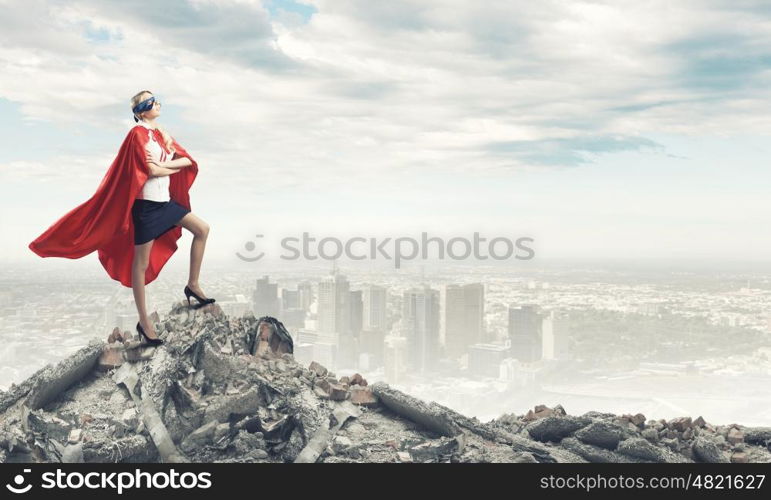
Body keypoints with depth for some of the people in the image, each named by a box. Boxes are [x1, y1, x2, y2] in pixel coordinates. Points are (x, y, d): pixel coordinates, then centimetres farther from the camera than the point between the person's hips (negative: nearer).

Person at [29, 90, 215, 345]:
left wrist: (163, 165, -13)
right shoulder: (138, 133, -11)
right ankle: (144, 322, 6)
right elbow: (152, 170, -19)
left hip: (166, 201, 8)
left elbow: (188, 161, 4)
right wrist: (175, 166, -1)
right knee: (141, 263, -1)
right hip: (147, 205, -8)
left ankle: (192, 285, 19)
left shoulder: (162, 134, 13)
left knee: (202, 229, 10)